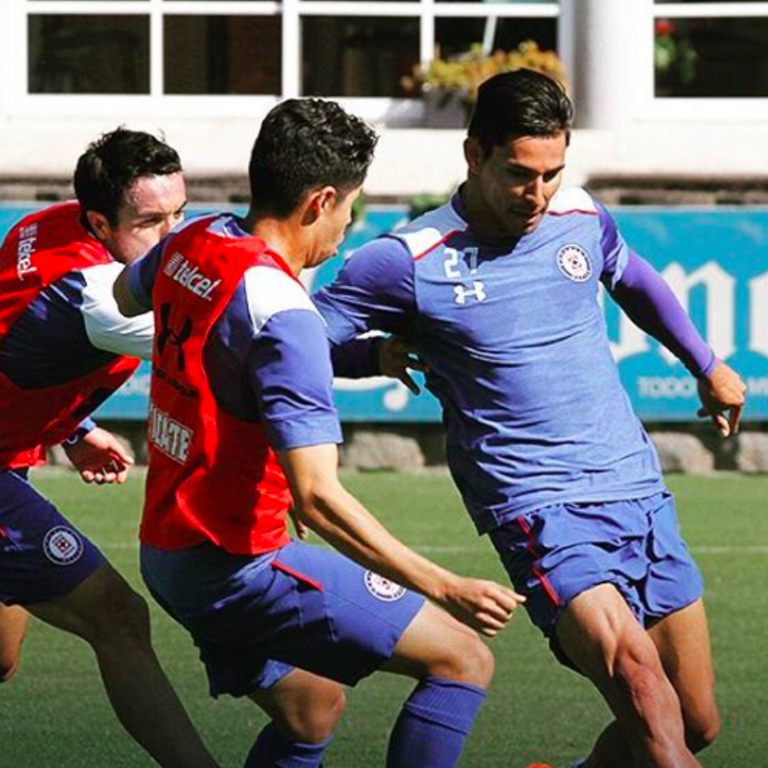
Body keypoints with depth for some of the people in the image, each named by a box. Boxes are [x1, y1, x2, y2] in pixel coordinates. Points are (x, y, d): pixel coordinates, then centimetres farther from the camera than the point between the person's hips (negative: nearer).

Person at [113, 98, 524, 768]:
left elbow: (125, 295, 30)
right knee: (464, 661, -8)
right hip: (239, 567, -10)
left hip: (168, 554, 10)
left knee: (312, 710, 26)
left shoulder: (192, 243, 2)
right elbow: (318, 498, -30)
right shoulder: (282, 314, -24)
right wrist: (447, 588, -31)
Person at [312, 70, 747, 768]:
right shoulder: (410, 260, -8)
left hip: (639, 489, 6)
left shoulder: (582, 218, 7)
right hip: (538, 505, -6)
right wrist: (373, 353, -14)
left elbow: (634, 280, 30)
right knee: (638, 678, -30)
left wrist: (707, 366, 40)